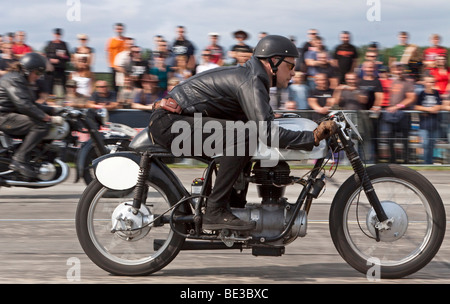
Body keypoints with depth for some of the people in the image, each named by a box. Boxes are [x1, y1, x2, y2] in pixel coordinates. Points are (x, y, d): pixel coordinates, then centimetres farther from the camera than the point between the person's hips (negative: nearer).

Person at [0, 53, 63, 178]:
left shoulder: (21, 80, 21)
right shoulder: (13, 80, -14)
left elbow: (32, 104, 26)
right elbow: (24, 105, -26)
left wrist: (53, 110, 16)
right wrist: (48, 118, -27)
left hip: (10, 116, 11)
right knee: (41, 125, -25)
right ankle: (19, 160, -28)